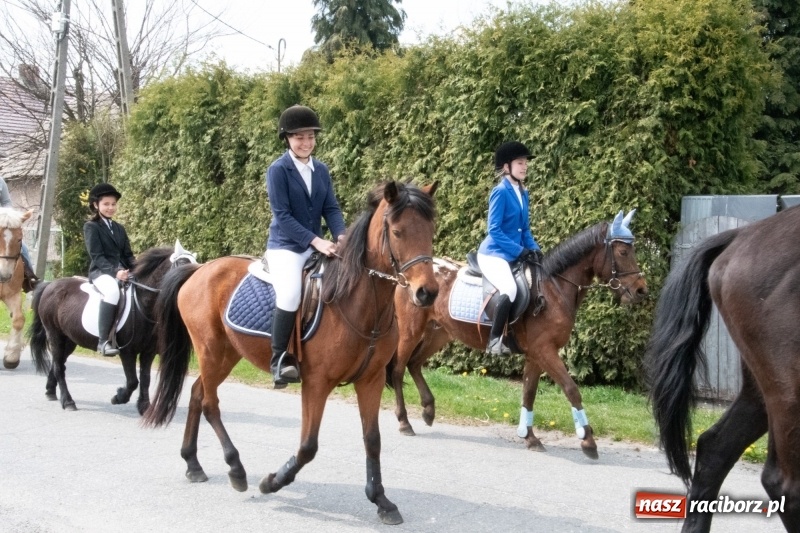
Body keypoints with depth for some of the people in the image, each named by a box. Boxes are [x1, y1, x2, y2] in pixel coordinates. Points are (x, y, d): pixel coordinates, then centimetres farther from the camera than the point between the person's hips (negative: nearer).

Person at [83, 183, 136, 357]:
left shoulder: (119, 228, 20)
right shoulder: (91, 227, 0)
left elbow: (128, 254, 17)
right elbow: (96, 256, -11)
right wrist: (114, 271, -25)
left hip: (123, 272, 7)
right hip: (101, 272, -7)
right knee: (112, 291, -38)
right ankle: (104, 341, -38)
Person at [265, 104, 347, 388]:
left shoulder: (321, 170, 10)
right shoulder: (278, 169, -8)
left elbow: (331, 208, 5)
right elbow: (282, 215, -15)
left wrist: (342, 237, -15)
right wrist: (316, 240, -24)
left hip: (317, 245, 6)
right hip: (285, 246, -6)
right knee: (290, 293, -32)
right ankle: (280, 358, -18)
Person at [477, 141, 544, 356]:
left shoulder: (523, 193, 12)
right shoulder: (500, 192, -12)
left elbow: (525, 228, 18)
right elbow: (494, 230, -16)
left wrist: (534, 249, -1)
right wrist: (520, 251, -18)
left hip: (515, 255, 9)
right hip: (494, 254, -9)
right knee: (510, 290, -32)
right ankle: (494, 339, -21)